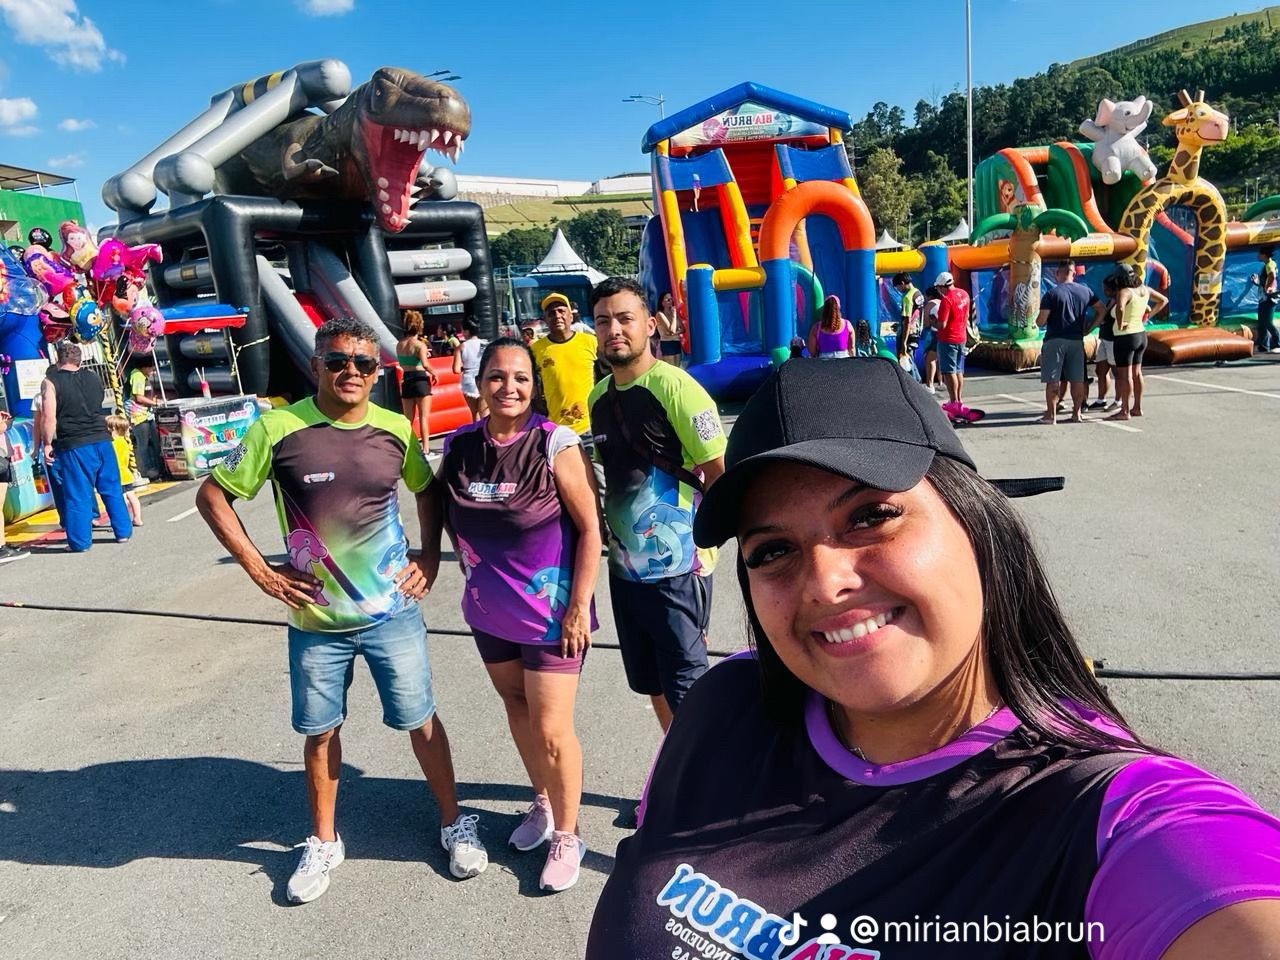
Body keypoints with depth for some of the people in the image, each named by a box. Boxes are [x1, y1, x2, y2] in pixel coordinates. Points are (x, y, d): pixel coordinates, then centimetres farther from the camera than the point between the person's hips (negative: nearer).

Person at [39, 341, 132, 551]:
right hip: (102, 440, 4)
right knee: (112, 489, 13)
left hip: (73, 447, -4)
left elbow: (49, 417, -12)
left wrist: (47, 444, -3)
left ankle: (80, 541, 8)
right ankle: (123, 531, 19)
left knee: (77, 495, 2)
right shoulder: (94, 378, 9)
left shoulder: (51, 382, -6)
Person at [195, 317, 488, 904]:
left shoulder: (395, 430, -4)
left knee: (420, 719, 10)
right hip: (315, 620, 0)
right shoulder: (278, 428, -12)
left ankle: (454, 822, 32)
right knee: (320, 731, 15)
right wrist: (259, 570, -8)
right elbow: (212, 495, -3)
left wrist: (430, 556, 3)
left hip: (393, 612, 1)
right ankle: (323, 842, 37)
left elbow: (427, 490, 14)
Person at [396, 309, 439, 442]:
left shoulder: (399, 344, 7)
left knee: (408, 419, 13)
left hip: (406, 381, 5)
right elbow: (425, 364, -24)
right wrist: (434, 374, -8)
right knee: (424, 417, -1)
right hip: (420, 380, -5)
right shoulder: (420, 344, -11)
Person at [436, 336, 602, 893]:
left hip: (552, 610, -5)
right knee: (515, 706, 21)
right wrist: (473, 570, 8)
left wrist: (580, 605, -16)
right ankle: (542, 801, 45)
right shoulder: (460, 446, -5)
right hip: (490, 610, 5)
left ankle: (566, 834, 25)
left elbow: (590, 528, -15)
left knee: (551, 729, 1)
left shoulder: (555, 443, -18)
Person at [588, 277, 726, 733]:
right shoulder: (598, 396, 8)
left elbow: (723, 475, -13)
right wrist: (613, 533, 13)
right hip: (624, 567, 8)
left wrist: (698, 533, -9)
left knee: (688, 693, 3)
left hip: (678, 568, -7)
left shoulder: (674, 387, -14)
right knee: (652, 686, 20)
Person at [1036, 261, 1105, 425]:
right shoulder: (1085, 292, 6)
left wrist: (1038, 320, 10)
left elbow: (1041, 321, -12)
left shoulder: (1052, 294, -9)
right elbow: (1102, 310, 12)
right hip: (1076, 340, 4)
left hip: (1055, 341, -4)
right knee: (1077, 379, 10)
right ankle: (1077, 413, 15)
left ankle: (1051, 415, 1)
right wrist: (1088, 329, 12)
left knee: (1052, 380, 1)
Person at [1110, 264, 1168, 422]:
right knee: (1136, 373, 15)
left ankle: (1125, 411, -2)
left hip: (1126, 337, -8)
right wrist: (1149, 314, 15)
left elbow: (1120, 308, -40)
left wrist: (1120, 325, -26)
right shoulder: (1145, 289, 6)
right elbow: (1163, 300, 20)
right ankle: (1137, 408, 22)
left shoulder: (1125, 292, -19)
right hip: (1141, 334, 8)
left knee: (1125, 375, -4)